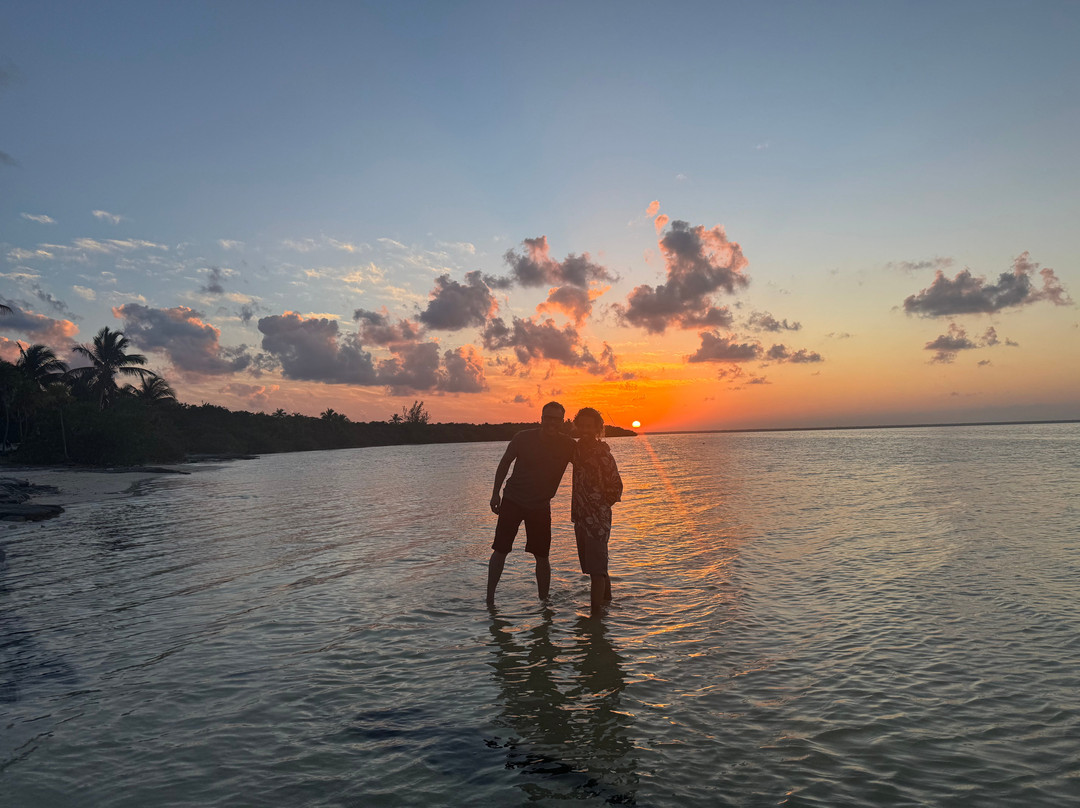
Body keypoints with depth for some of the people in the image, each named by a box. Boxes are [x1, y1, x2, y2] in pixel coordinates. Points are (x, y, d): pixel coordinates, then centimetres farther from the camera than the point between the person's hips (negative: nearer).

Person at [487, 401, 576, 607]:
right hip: (513, 501, -1)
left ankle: (543, 600, 19)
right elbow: (505, 463, 2)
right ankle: (490, 597, 13)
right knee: (501, 550, -1)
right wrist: (496, 493, -1)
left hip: (540, 506, 2)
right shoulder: (523, 438, -12)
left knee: (542, 556, 4)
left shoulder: (567, 445, -9)